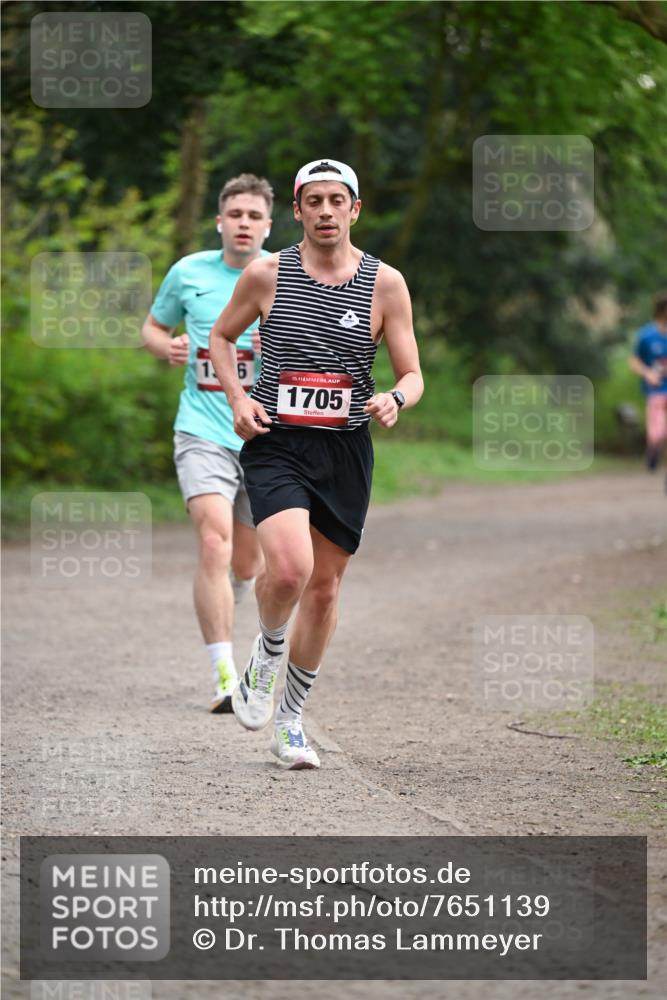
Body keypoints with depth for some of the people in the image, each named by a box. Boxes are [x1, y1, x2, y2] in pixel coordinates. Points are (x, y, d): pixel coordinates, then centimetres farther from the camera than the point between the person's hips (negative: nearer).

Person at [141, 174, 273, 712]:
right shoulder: (189, 273, 2)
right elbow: (153, 326, 18)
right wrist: (167, 347, -5)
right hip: (203, 431, -1)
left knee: (247, 561, 11)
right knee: (215, 541, -22)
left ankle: (220, 612, 48)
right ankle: (225, 676, -23)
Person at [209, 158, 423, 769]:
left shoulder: (385, 284, 0)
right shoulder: (267, 274, -1)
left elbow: (413, 375, 3)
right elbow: (222, 336, 15)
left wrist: (395, 398, -20)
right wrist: (237, 398, -1)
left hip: (346, 451, 2)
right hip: (275, 444, -2)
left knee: (324, 589, 9)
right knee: (289, 568, -25)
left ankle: (290, 721, 26)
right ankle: (267, 653, 8)